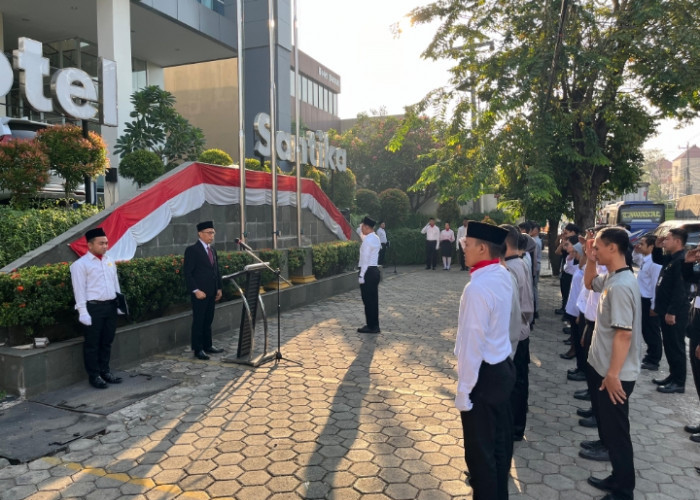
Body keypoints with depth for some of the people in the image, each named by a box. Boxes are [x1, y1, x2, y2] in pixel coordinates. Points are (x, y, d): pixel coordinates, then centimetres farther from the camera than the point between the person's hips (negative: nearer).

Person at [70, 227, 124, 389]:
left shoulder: (109, 261, 13)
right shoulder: (81, 264, -7)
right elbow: (79, 290, -10)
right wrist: (83, 312, -15)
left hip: (110, 305, 6)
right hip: (93, 307, -6)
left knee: (107, 341, 15)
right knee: (92, 344, 4)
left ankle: (105, 371, 28)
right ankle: (94, 376, 15)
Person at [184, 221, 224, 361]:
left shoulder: (213, 250, 15)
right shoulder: (192, 250, -9)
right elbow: (187, 273, -13)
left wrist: (219, 288, 11)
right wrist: (196, 290, -18)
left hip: (212, 293, 7)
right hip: (200, 293, -7)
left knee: (208, 321, 14)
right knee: (198, 322, 0)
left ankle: (207, 346, 23)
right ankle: (198, 349, 8)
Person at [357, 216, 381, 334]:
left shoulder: (367, 240, -15)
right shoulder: (376, 238, 13)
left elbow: (365, 259, -18)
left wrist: (361, 276, -17)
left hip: (368, 271, -9)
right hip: (375, 270, 9)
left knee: (368, 300, -2)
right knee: (374, 299, 13)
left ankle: (371, 326, 4)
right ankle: (374, 325, 20)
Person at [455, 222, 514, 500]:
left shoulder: (477, 287, -26)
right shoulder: (504, 275, 1)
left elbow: (473, 343, -25)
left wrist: (463, 390, -16)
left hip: (484, 374, -9)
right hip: (504, 367, 9)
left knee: (480, 449, 10)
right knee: (500, 440, 25)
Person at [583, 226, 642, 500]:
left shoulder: (620, 286, -25)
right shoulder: (611, 278, 5)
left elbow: (624, 334, -27)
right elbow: (589, 283, 27)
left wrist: (613, 374, -23)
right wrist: (590, 260, 10)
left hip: (614, 374, -10)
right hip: (604, 366, 10)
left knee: (616, 432, 5)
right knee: (608, 428, 21)